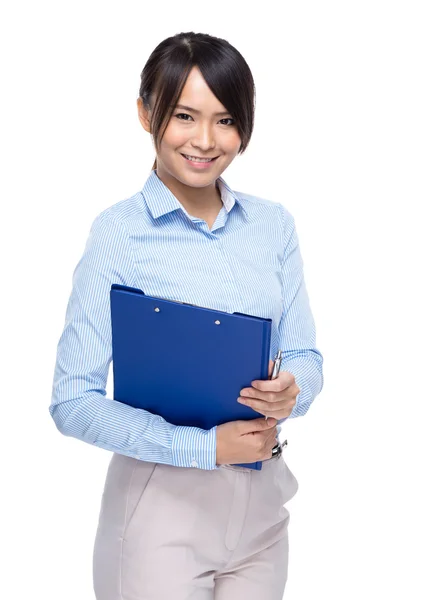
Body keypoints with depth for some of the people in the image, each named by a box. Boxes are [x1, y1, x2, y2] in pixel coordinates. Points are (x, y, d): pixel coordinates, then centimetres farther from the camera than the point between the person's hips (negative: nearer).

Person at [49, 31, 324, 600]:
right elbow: (73, 401, -13)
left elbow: (306, 356, 6)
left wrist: (292, 390, -16)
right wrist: (204, 445, -19)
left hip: (261, 497, 4)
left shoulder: (274, 224, 2)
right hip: (162, 503, -4)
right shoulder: (119, 232, -11)